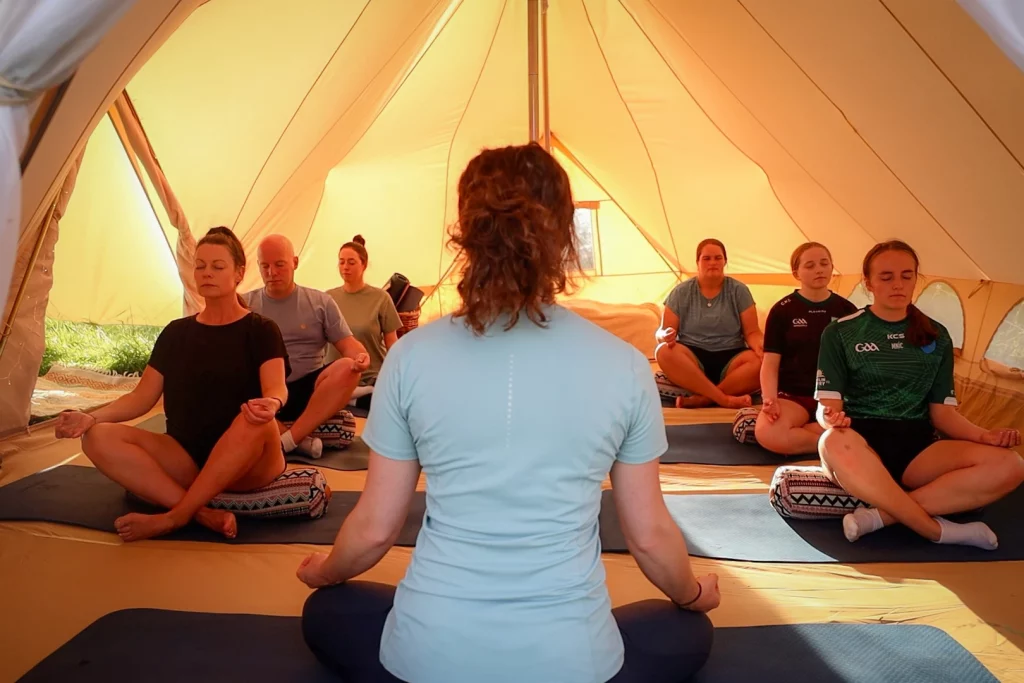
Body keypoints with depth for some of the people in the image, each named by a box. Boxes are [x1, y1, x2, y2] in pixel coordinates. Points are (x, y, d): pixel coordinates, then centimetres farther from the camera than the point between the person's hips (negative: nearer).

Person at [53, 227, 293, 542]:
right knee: (99, 439, -20)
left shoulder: (261, 330, -1)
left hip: (247, 465, -4)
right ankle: (205, 513, -30)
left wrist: (270, 405, -44)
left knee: (257, 421, -38)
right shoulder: (176, 332, 11)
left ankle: (173, 517, -27)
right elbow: (142, 396, 8)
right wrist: (93, 417, -11)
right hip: (186, 460, 4)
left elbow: (276, 389, -18)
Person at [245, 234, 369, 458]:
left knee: (347, 368, -30)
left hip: (307, 390, 0)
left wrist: (360, 356, -22)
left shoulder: (321, 302, 7)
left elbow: (348, 343, 3)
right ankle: (303, 439, -29)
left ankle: (285, 441, -31)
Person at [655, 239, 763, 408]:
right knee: (664, 352, -33)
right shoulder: (681, 292, 3)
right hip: (693, 359, 0)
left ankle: (701, 399, -31)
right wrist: (665, 336, -24)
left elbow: (752, 332, 2)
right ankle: (724, 399, -35)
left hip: (730, 360, 1)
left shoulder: (739, 290, 4)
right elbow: (661, 332, 2)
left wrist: (759, 344, -23)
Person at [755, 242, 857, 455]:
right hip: (792, 394, -1)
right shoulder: (782, 310, 1)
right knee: (767, 434, -35)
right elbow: (770, 363, -2)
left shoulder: (847, 310, 8)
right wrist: (769, 399, -19)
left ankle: (795, 432, -10)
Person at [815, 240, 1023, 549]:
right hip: (861, 445, -3)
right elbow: (827, 405, -4)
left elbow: (943, 411, 11)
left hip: (917, 450, 4)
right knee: (834, 444, -41)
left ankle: (879, 515, -27)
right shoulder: (840, 333, 2)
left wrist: (983, 435, -9)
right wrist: (832, 418, -28)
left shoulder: (936, 337, 13)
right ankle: (938, 529, -24)